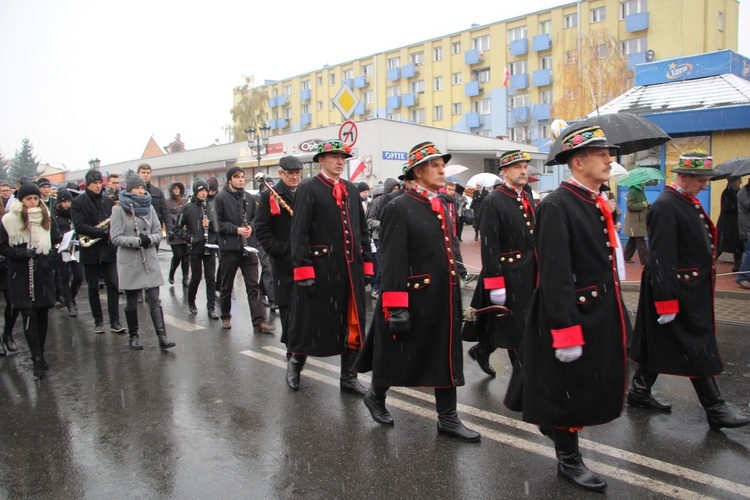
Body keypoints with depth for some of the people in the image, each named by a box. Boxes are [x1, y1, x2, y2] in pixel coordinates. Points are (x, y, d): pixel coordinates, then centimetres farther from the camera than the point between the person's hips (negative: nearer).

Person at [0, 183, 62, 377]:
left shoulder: (47, 218, 8)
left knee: (42, 314, 8)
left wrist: (51, 253, -2)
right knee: (29, 316, -4)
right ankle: (37, 358, -1)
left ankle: (40, 354, 22)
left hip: (44, 274, 3)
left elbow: (57, 241, 16)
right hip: (21, 275, -3)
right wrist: (21, 253, -17)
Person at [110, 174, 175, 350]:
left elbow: (159, 232, 8)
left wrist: (149, 239, -13)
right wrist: (138, 240, -18)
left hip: (150, 261, 2)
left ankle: (162, 336, -5)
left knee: (154, 300, -3)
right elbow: (116, 238, -8)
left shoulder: (149, 208, 9)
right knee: (131, 302, 9)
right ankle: (133, 337, 22)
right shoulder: (119, 210, -2)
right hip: (129, 262, -2)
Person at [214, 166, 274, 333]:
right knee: (226, 286, 12)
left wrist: (251, 226, -6)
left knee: (253, 286, -3)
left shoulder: (249, 197, 7)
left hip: (248, 248, 2)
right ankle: (225, 317, 30)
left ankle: (259, 322, -4)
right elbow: (217, 223, -7)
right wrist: (236, 229, -15)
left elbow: (255, 217, 15)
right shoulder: (220, 198, -4)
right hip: (228, 248, -2)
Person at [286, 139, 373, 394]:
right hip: (321, 269, -5)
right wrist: (304, 271, -15)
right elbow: (299, 233, -10)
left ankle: (348, 377, 23)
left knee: (353, 323, 9)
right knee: (312, 321, 8)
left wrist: (366, 264, 10)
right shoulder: (308, 189, -4)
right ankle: (296, 362, 34)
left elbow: (362, 230, 16)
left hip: (351, 269, 5)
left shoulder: (352, 189, 13)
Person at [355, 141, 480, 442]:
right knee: (398, 357, 10)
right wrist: (395, 308, -20)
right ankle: (376, 396, 36)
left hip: (444, 300, 7)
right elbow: (393, 263, -18)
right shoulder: (399, 209, -13)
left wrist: (456, 298, 16)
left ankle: (448, 418, 24)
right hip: (414, 299, -7)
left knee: (447, 357, 12)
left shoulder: (443, 206, 11)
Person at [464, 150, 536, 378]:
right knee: (518, 330, 1)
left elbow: (534, 237, 16)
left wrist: (538, 273, 15)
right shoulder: (493, 201, -12)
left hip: (529, 274, 8)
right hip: (509, 274, -8)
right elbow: (489, 246, -17)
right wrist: (495, 284, -20)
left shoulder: (528, 199, 12)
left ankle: (481, 350, 35)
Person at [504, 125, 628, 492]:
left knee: (595, 387, 22)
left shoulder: (598, 202, 9)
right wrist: (565, 332, -24)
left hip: (603, 313, 9)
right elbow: (555, 276, -24)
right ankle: (568, 459, 27)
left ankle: (556, 424, 47)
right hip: (575, 314, -9)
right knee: (571, 389, 8)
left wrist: (616, 315, 17)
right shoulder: (556, 206, -19)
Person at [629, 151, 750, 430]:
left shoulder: (689, 202, 11)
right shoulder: (665, 206, -20)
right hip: (679, 292, -10)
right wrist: (666, 301, -24)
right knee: (698, 350, 0)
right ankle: (715, 410, 12)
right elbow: (661, 258, -24)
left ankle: (640, 393, 27)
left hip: (694, 290, 10)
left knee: (658, 344, 16)